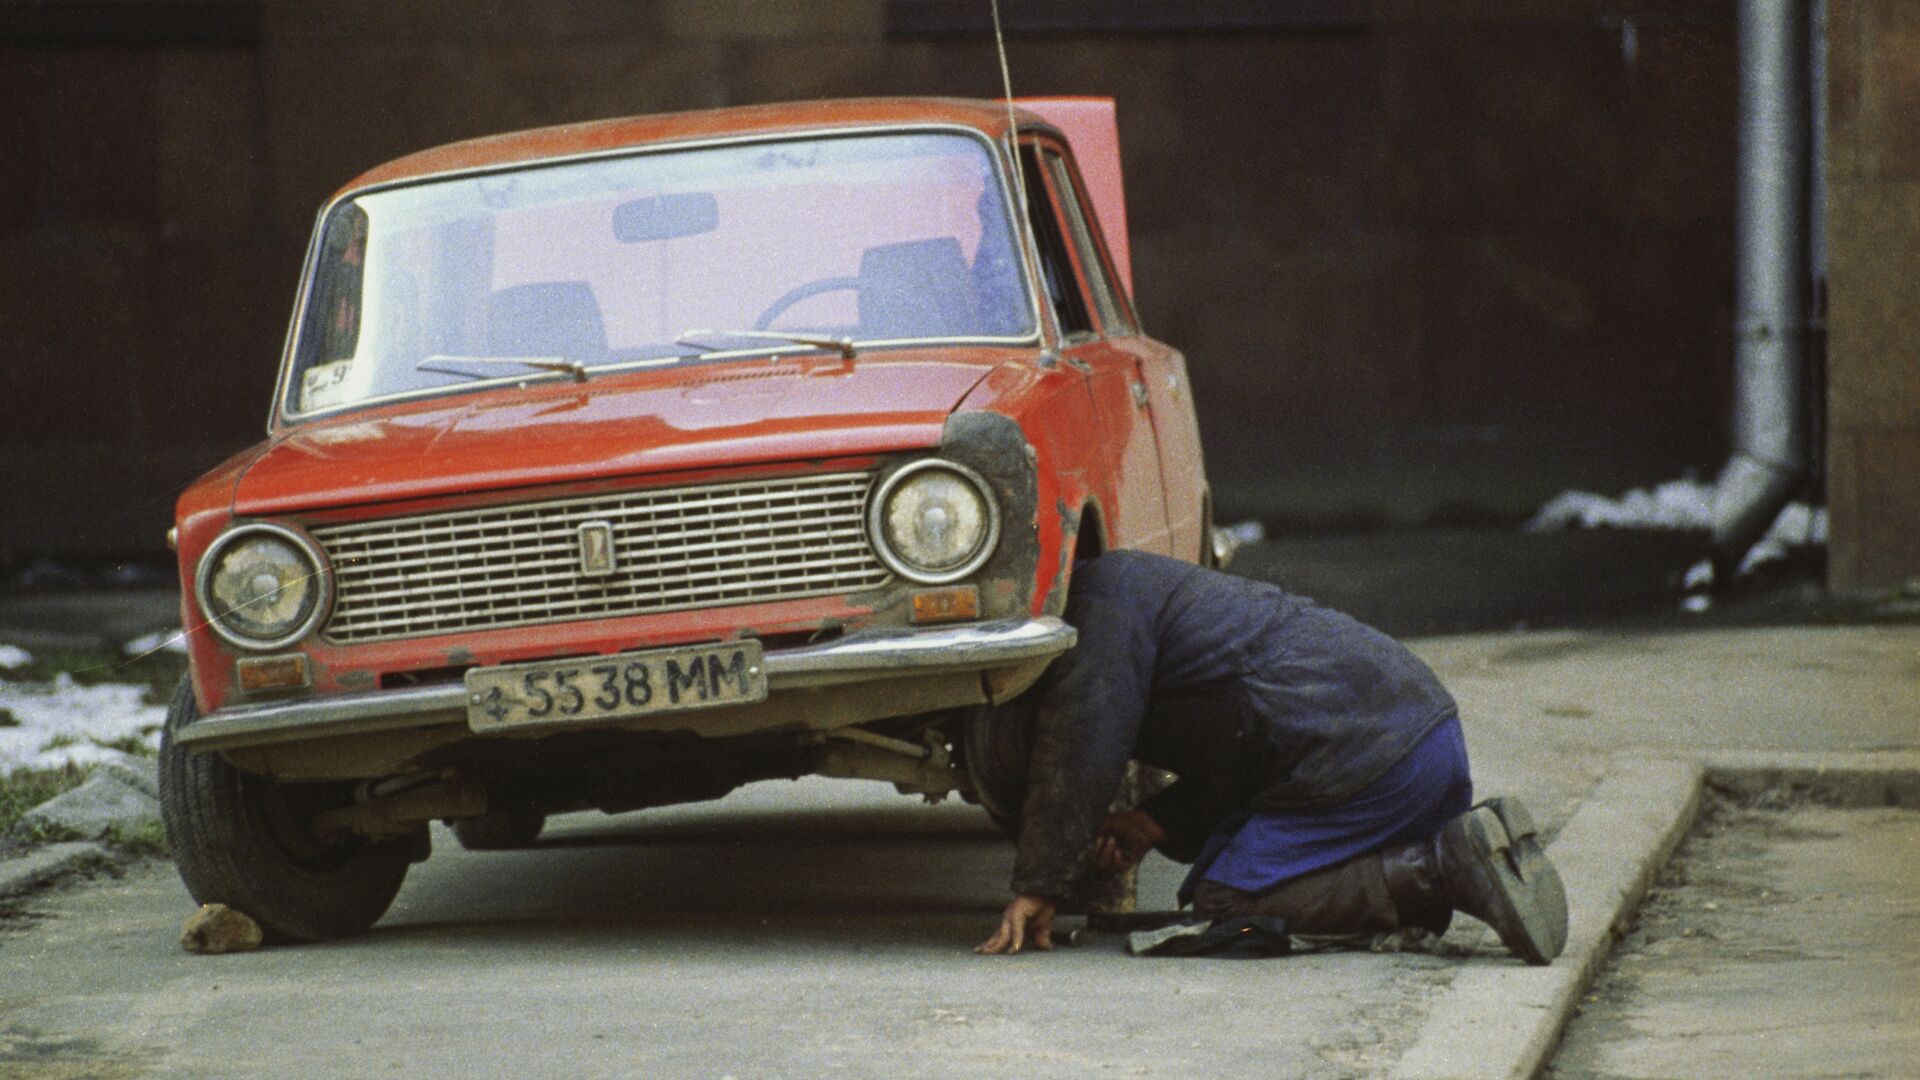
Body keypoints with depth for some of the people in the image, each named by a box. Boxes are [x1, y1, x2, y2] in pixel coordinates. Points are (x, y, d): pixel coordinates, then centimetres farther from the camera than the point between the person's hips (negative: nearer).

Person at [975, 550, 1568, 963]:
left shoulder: (1103, 595, -2)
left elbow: (1081, 751, -11)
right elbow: (1230, 751, 30)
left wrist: (1037, 887, -8)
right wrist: (1154, 825, 16)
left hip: (1368, 755, -10)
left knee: (1223, 905, -7)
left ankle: (1440, 869, -17)